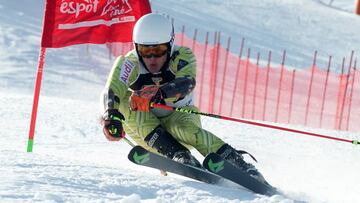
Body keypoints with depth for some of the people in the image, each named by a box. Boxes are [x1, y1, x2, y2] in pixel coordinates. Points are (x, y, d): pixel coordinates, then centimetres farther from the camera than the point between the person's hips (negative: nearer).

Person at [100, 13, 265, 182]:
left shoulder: (182, 56, -21)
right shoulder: (129, 63, -20)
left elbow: (187, 83, -41)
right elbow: (111, 92, -36)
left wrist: (158, 94, -61)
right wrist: (111, 116, -58)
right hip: (142, 128, 2)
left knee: (183, 129, -35)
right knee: (127, 101, -27)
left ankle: (236, 161, -31)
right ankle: (179, 155, -34)